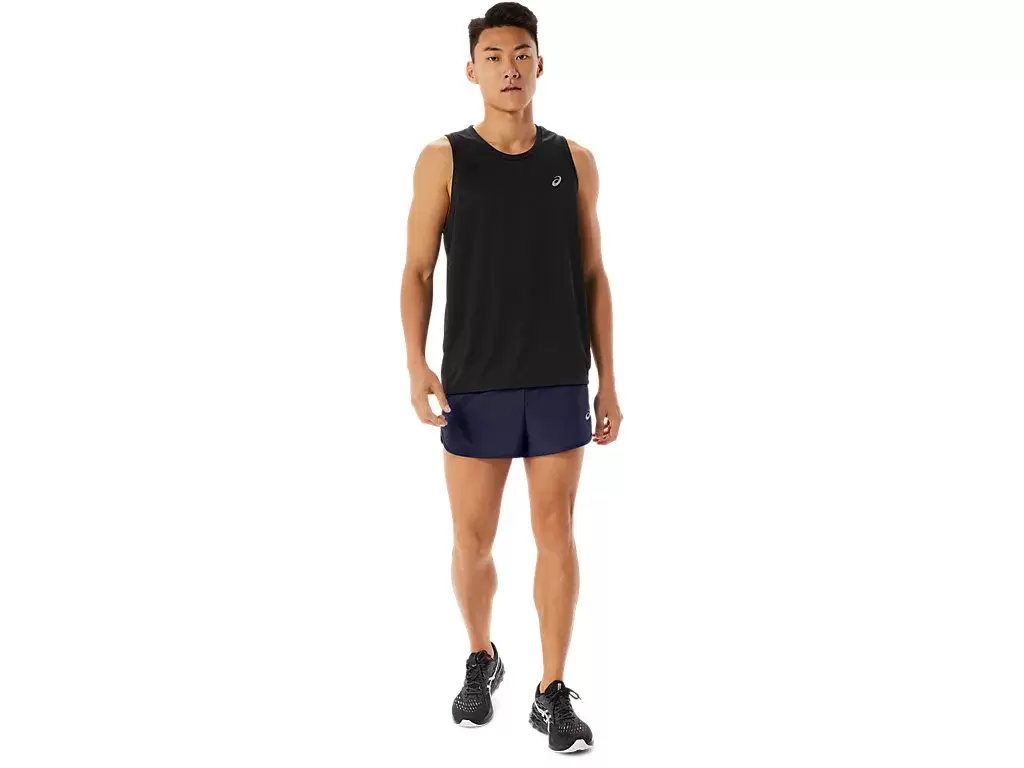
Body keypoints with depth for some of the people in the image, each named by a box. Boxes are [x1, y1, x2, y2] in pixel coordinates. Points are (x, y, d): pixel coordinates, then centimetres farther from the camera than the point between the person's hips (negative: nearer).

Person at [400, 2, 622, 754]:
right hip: (476, 384, -1)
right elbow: (417, 272, 0)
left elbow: (593, 278, 7)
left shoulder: (574, 161, 4)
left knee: (556, 535, 3)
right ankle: (481, 663, 32)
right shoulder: (443, 159, -1)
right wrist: (417, 366, -14)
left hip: (560, 382, 1)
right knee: (473, 540, 6)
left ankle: (553, 694, 14)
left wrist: (607, 381, 4)